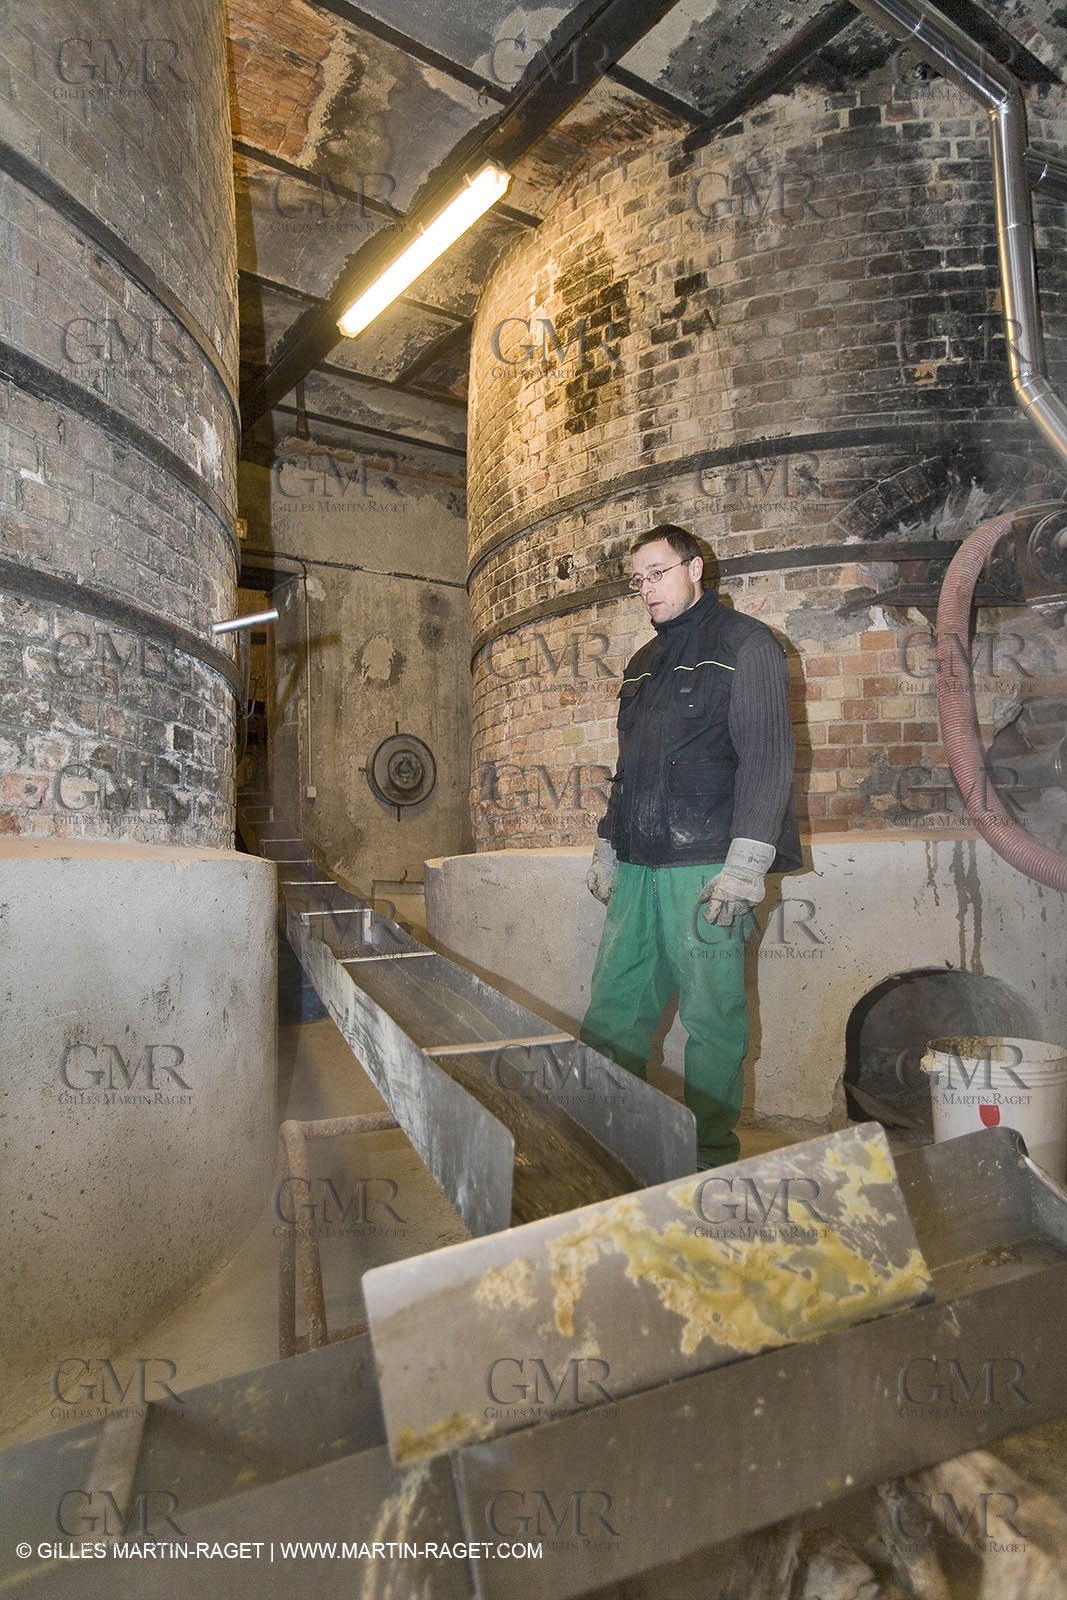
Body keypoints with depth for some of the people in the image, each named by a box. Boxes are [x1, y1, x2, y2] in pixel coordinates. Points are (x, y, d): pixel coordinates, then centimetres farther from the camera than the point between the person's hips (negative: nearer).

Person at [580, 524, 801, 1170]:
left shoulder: (746, 644, 0)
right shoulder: (644, 664, 22)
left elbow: (768, 757, -10)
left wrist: (745, 864, -17)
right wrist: (607, 849, 21)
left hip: (706, 868, -7)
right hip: (638, 868, 7)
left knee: (712, 1017, 1)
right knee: (611, 1012, 7)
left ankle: (712, 1154, 16)